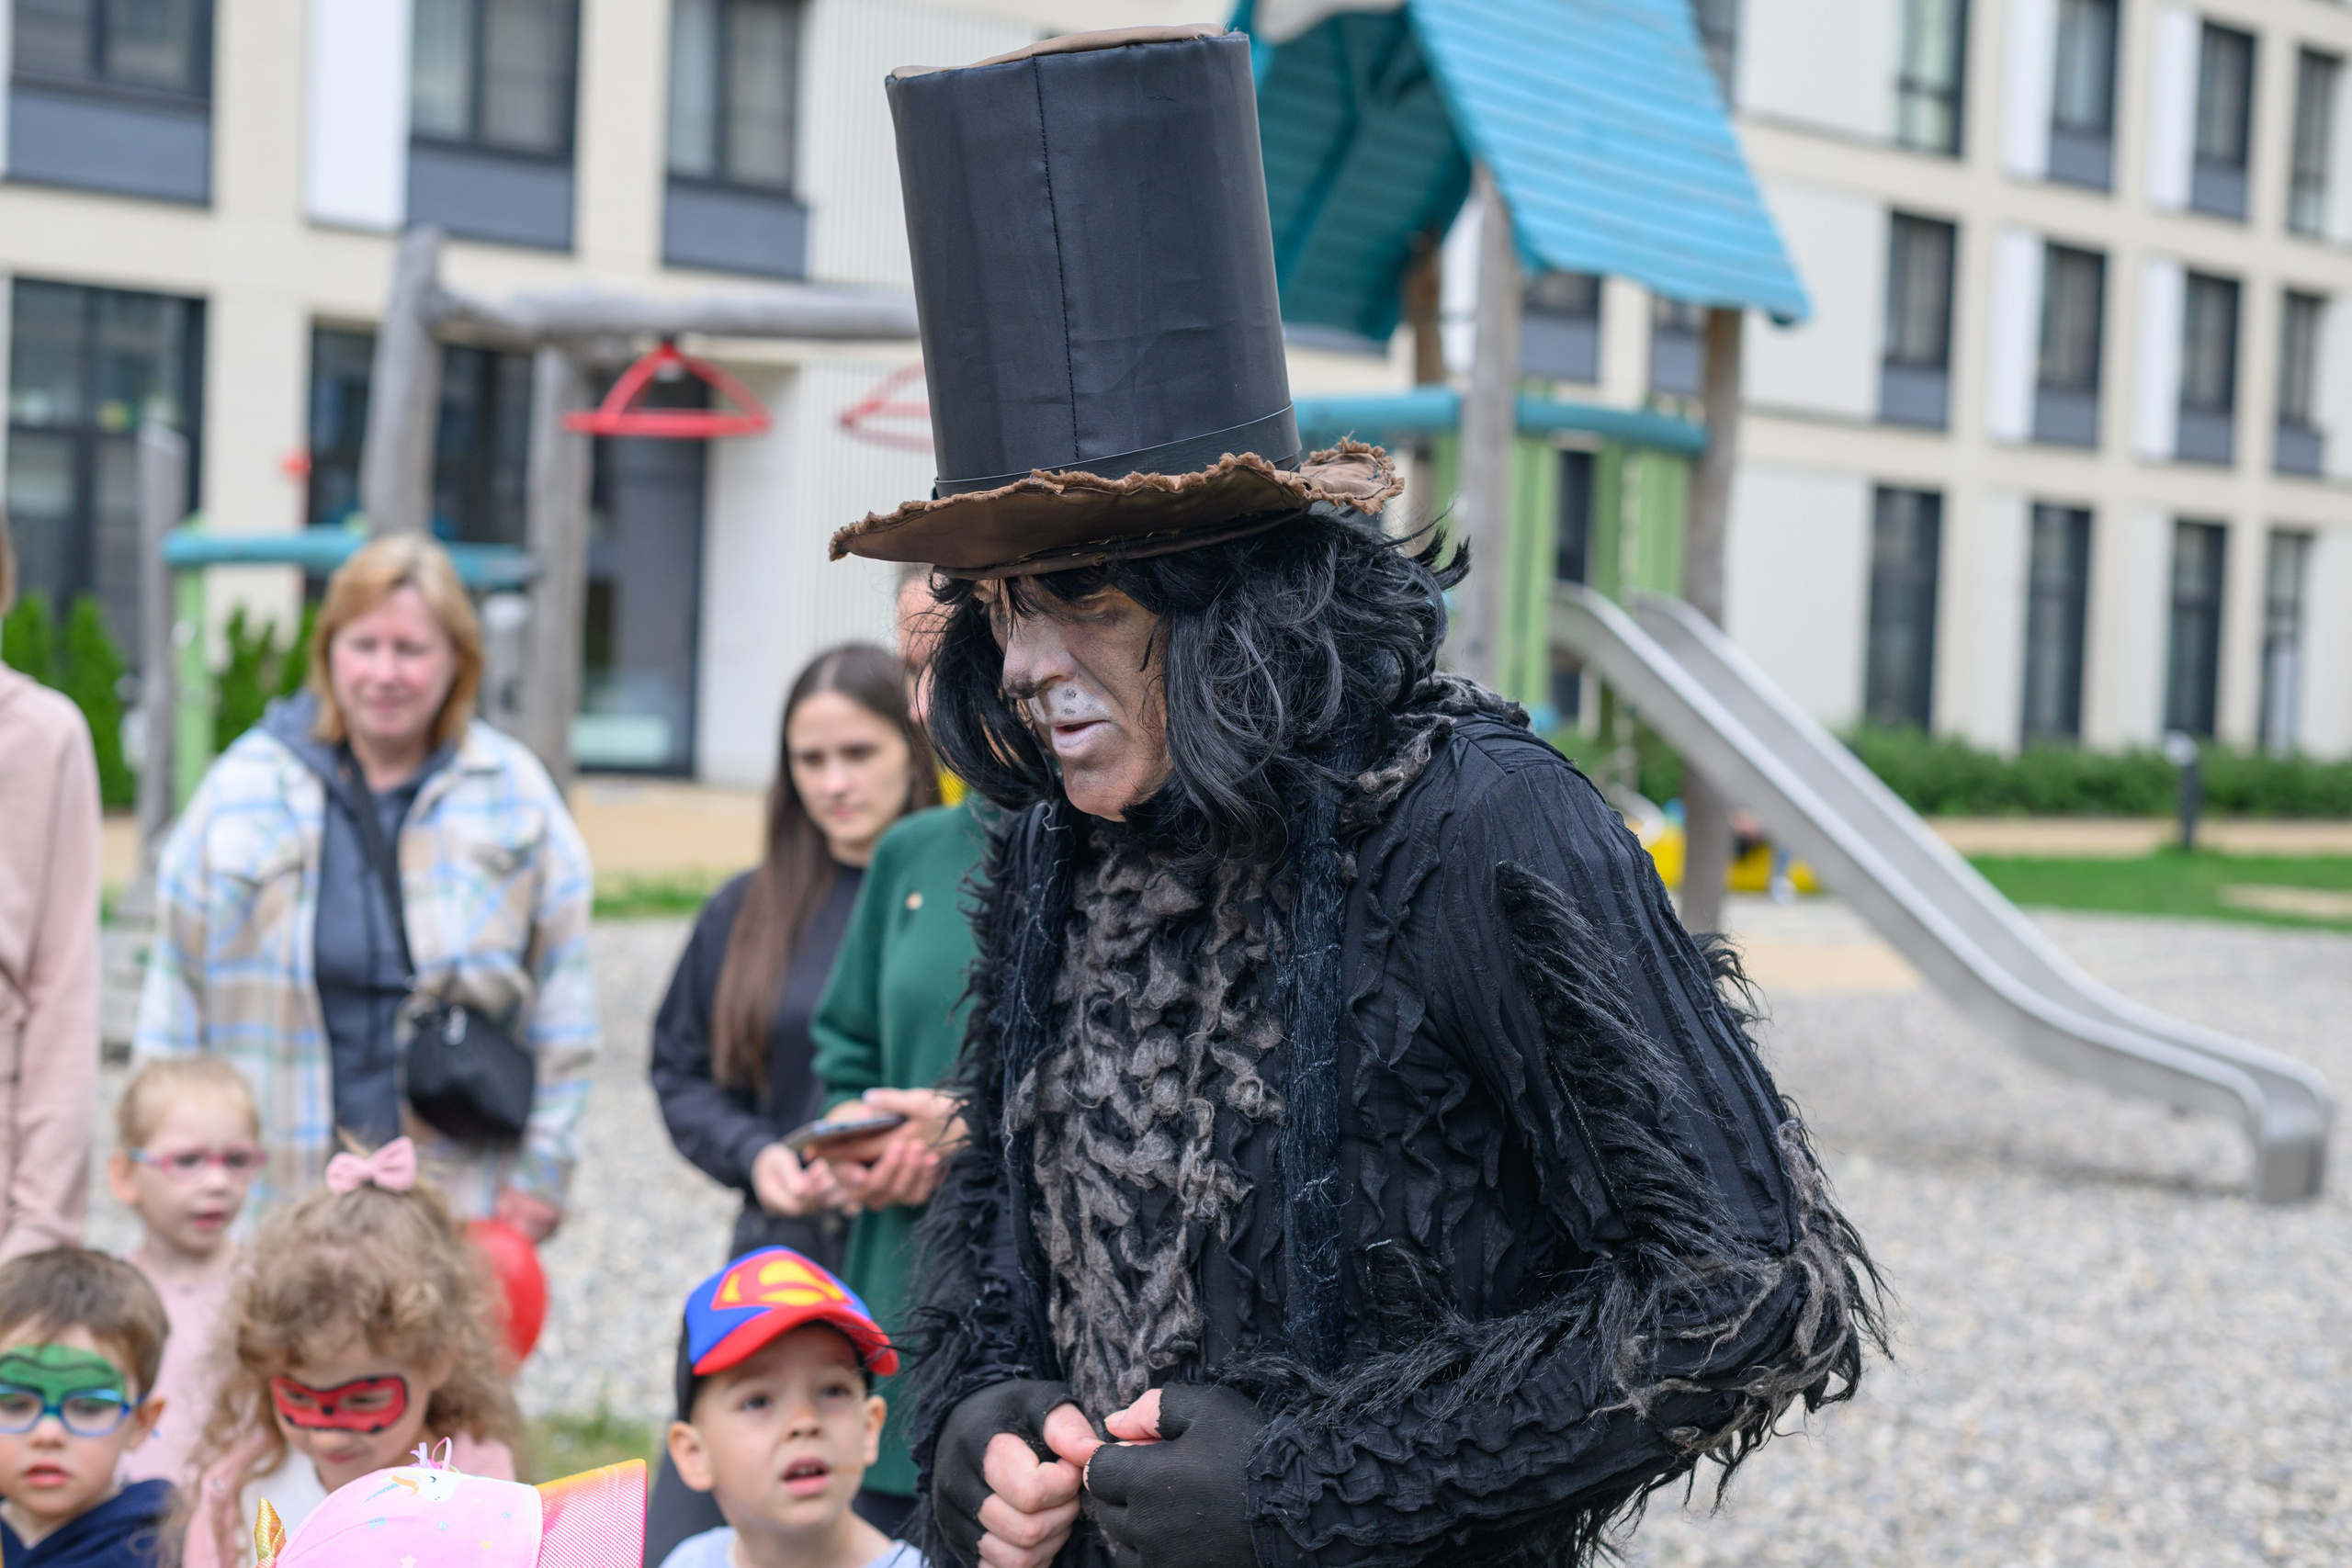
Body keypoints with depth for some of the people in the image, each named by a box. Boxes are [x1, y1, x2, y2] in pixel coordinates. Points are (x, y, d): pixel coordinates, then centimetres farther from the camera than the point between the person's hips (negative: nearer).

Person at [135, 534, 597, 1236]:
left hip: (464, 1190, 0)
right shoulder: (246, 786, 5)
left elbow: (563, 997, 8)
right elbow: (177, 987, 10)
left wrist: (543, 1166, 5)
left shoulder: (516, 791, 5)